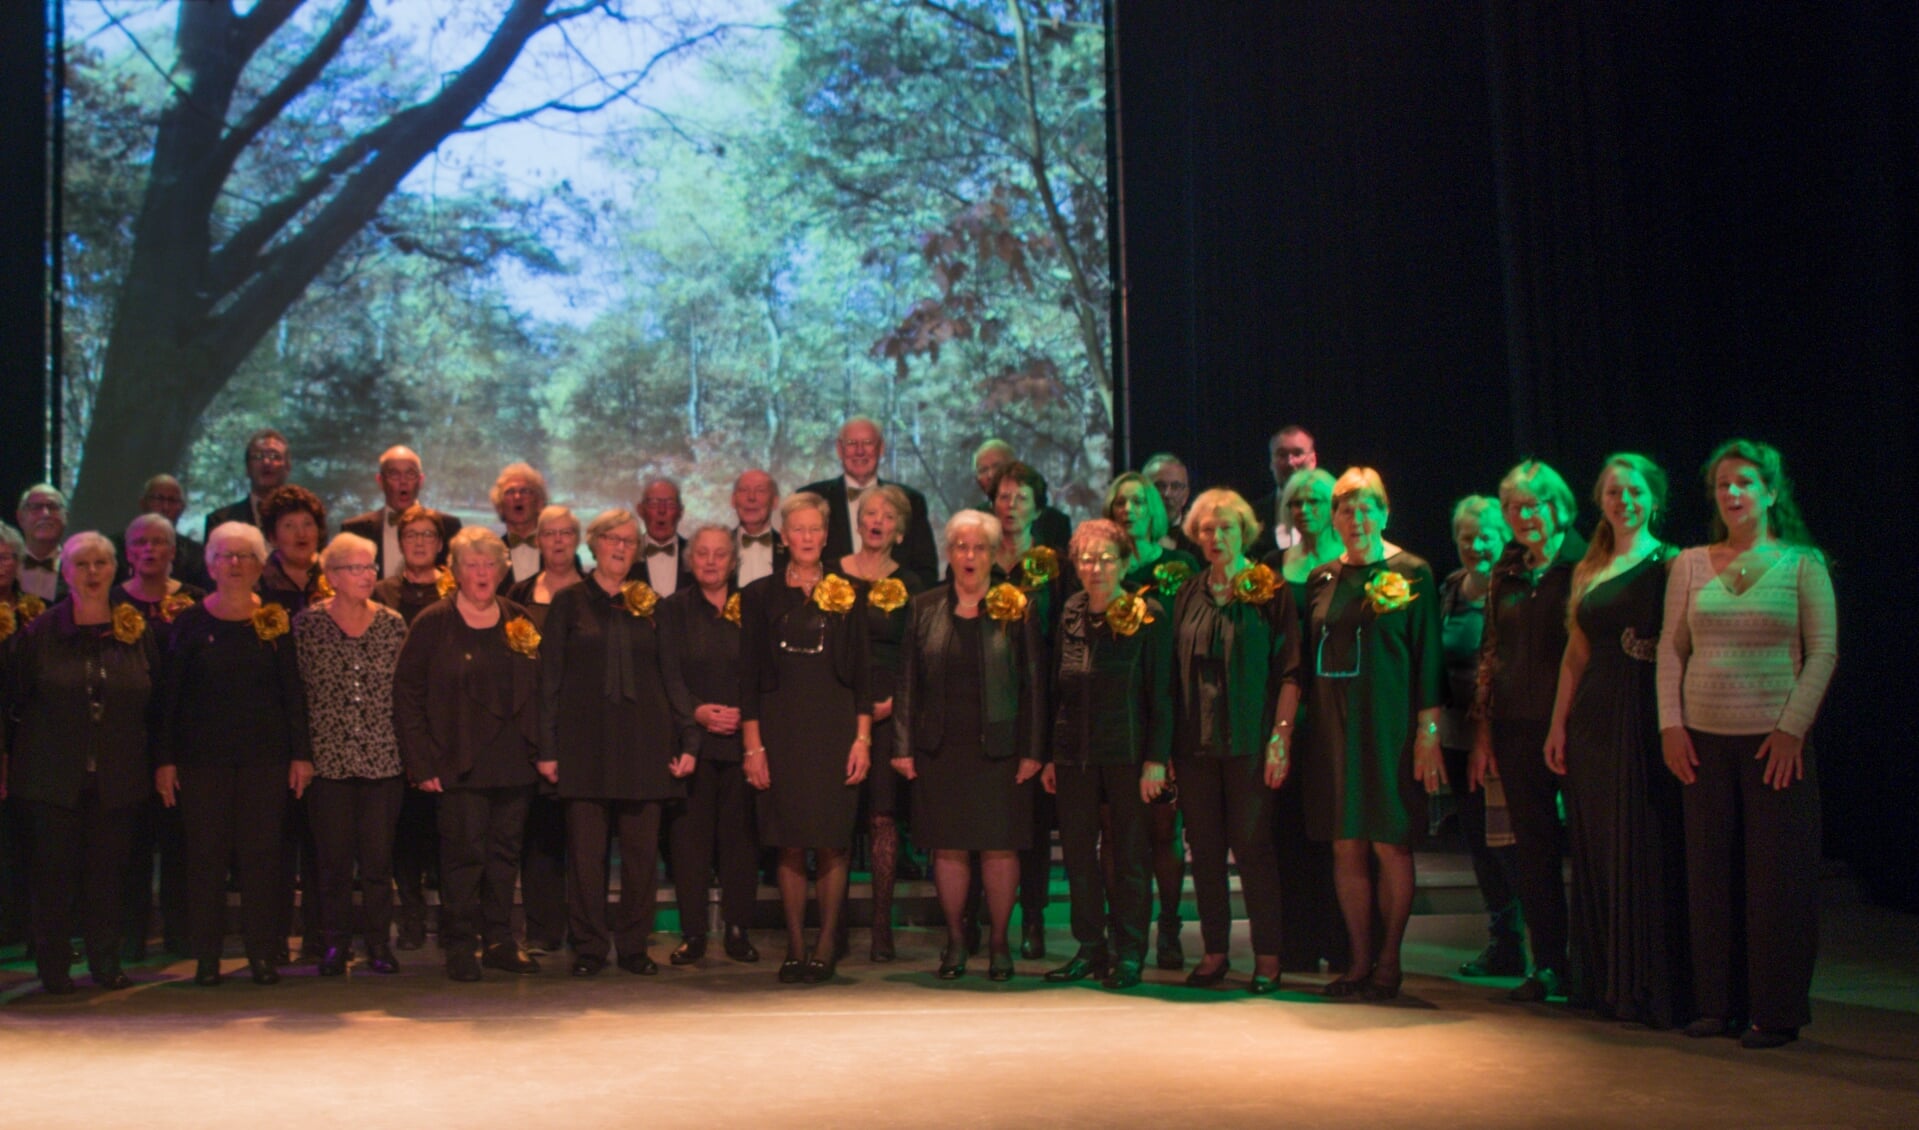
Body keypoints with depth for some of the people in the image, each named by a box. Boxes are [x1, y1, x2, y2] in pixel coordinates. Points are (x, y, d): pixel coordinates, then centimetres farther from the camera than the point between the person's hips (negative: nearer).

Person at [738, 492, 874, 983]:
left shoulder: (846, 594, 7)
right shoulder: (760, 596, 6)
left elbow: (862, 674, 6)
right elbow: (748, 676, 4)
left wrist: (862, 739, -3)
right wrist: (753, 745, -4)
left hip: (834, 730, 0)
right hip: (781, 731, 0)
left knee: (832, 844, -2)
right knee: (789, 845, 1)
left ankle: (826, 946, 6)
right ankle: (795, 947, 9)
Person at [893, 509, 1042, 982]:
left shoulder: (1017, 608, 2)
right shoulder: (923, 608, 6)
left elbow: (1032, 683, 1)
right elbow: (907, 682, 7)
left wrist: (1032, 749, -4)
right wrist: (902, 746, 0)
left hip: (999, 746, -1)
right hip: (940, 748, 1)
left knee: (1000, 847, 1)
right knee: (948, 847, 4)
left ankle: (999, 941, 14)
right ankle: (955, 940, 17)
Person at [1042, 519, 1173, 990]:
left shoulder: (1149, 616, -5)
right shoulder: (1070, 614, 8)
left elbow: (1161, 694, -6)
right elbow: (1057, 689, 12)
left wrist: (1156, 759, -12)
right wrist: (1049, 755, 9)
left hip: (1127, 752, -4)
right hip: (1075, 753, 4)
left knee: (1129, 854, 2)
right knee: (1077, 852, 6)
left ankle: (1129, 953, 11)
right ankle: (1090, 949, 17)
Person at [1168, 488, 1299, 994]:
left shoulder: (1270, 593, 0)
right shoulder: (1189, 595, 11)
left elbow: (1289, 671, -4)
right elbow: (1173, 671, 11)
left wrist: (1281, 734, -13)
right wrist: (1164, 746, 6)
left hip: (1249, 741, -4)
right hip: (1194, 742, 4)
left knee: (1252, 846, -2)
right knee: (1204, 848, 6)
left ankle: (1267, 956, 6)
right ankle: (1214, 951, 15)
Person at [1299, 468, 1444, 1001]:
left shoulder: (1412, 574, -1)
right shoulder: (1323, 580, 11)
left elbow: (1428, 658, -4)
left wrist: (1428, 731, -10)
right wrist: (1294, 728, 8)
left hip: (1388, 726, -4)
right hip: (1332, 728, 4)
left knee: (1390, 844, -1)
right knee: (1347, 845, 5)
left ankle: (1389, 960, 10)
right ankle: (1359, 961, 13)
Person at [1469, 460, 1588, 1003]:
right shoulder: (1506, 574, 13)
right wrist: (1483, 732, 10)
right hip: (1517, 728, 5)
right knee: (1532, 846, 8)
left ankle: (1587, 964, 12)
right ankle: (1549, 963, 17)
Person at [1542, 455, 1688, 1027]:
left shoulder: (1671, 566, -2)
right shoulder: (1587, 571, 14)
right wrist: (1558, 725, 9)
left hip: (1649, 721, -5)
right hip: (1593, 721, 5)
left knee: (1650, 855, -3)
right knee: (1598, 856, 9)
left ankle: (1657, 991, 6)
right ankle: (1610, 984, 19)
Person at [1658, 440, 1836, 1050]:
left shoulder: (1802, 563, 1)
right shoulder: (1690, 565, 9)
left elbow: (1823, 652, -3)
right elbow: (1670, 649, 9)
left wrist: (1792, 728, -11)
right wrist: (1671, 724, 0)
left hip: (1775, 739, -3)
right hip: (1704, 739, 3)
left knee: (1777, 873, 0)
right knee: (1710, 872, 6)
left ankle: (1776, 1010, 10)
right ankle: (1718, 1003, 16)